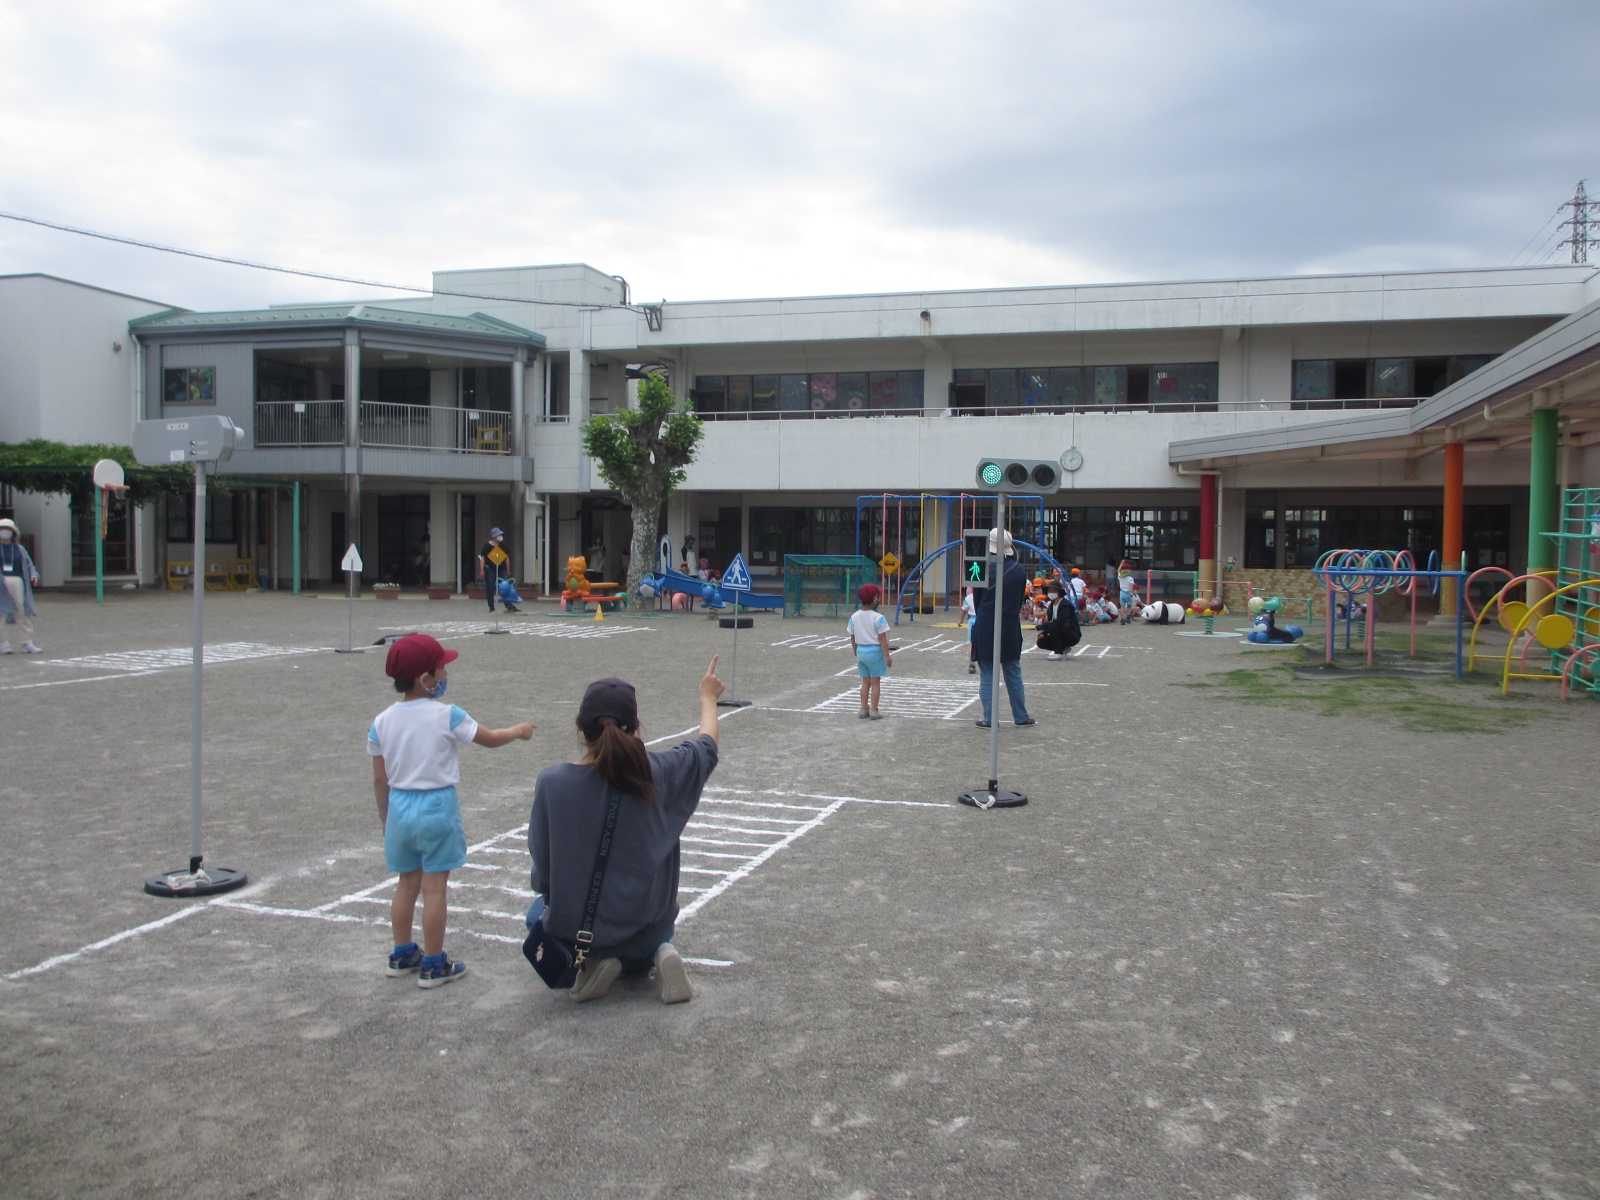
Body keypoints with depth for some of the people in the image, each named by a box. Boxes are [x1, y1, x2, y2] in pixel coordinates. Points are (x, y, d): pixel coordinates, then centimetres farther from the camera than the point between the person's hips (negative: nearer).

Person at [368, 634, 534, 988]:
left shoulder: (382, 722, -1)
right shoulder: (447, 716, -13)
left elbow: (380, 779, 5)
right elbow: (490, 739, 0)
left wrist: (385, 818, 17)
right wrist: (518, 731, 19)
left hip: (399, 807, 5)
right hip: (437, 806, -5)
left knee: (407, 883, 19)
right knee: (435, 887, 3)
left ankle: (402, 955, 31)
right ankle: (433, 965, 11)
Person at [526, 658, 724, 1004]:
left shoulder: (552, 782, -19)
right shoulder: (658, 771, -17)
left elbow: (542, 863, -8)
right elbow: (707, 744, 4)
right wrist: (707, 698, 23)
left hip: (575, 928, -1)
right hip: (647, 922, 1)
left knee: (538, 912, 34)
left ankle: (591, 962, 5)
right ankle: (659, 954, 2)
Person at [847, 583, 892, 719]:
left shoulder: (854, 617, -1)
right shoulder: (878, 618, -16)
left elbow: (853, 638, 6)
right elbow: (882, 639, -15)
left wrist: (856, 652, 19)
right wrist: (887, 656, -10)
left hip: (861, 651, 5)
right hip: (875, 652, -5)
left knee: (865, 682, 14)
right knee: (875, 682, 3)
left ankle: (864, 709, 16)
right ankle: (873, 711, 3)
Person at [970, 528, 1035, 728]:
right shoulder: (1019, 569, -1)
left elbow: (977, 598, -4)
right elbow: (1020, 600, 4)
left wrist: (980, 620, 9)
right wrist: (1011, 618, 13)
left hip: (986, 628, -3)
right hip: (1011, 629, 3)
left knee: (987, 675, 4)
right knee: (1013, 674, 14)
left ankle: (989, 719, 5)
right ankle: (1021, 716, 19)